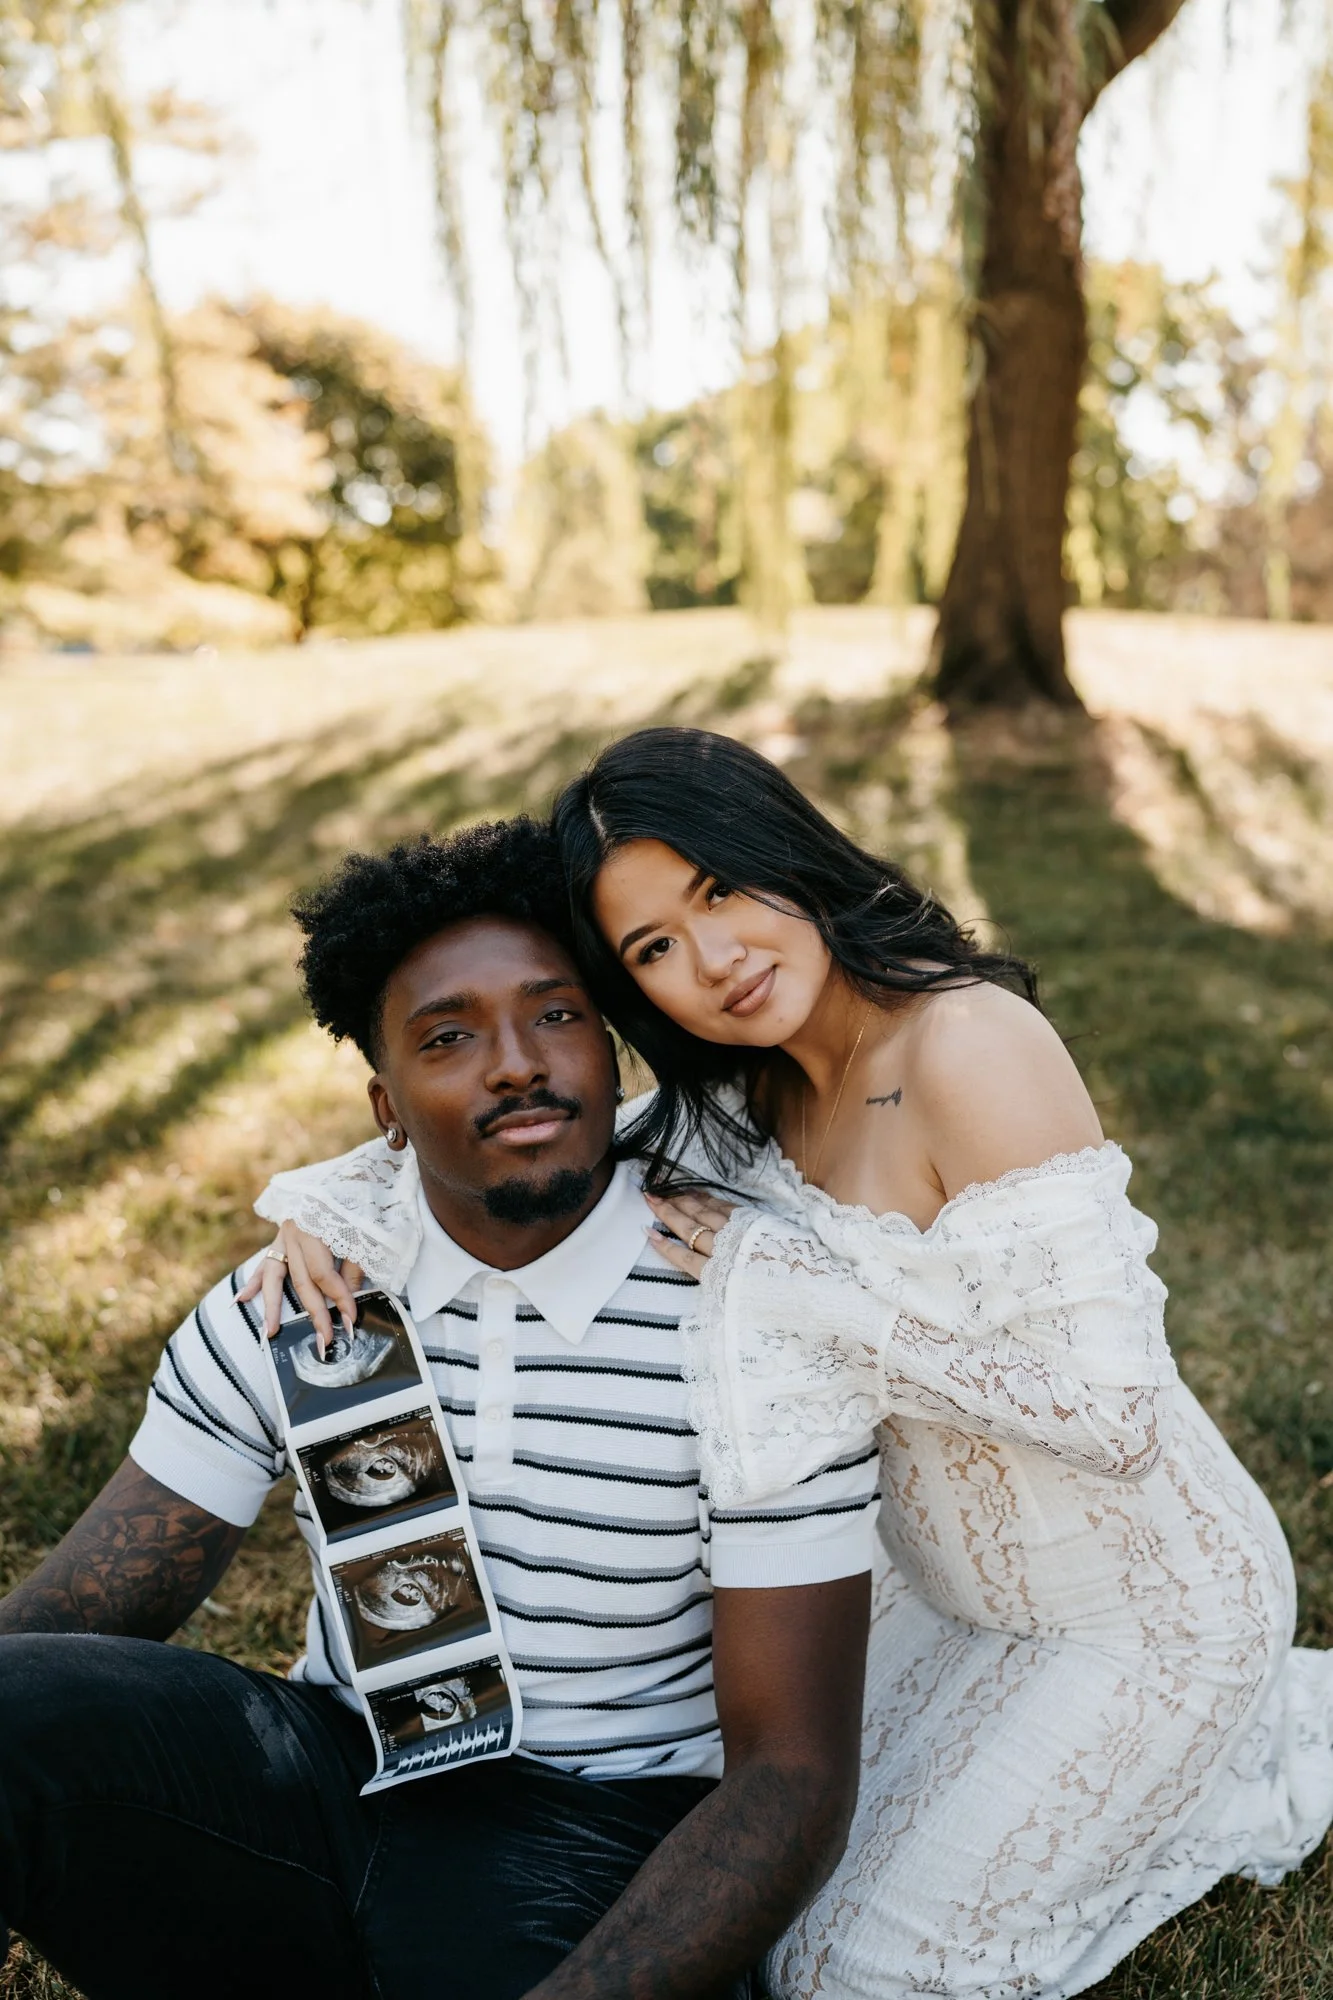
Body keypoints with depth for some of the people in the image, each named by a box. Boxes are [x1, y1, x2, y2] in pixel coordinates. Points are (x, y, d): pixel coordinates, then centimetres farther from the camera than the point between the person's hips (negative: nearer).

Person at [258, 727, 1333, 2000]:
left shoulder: (971, 1046, -31)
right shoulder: (751, 1092, -6)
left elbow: (1116, 1409, -32)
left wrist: (793, 1278, -29)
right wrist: (327, 1211, -16)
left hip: (1144, 1610, -8)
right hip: (957, 1586, 8)